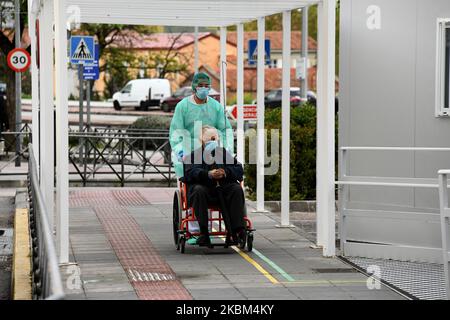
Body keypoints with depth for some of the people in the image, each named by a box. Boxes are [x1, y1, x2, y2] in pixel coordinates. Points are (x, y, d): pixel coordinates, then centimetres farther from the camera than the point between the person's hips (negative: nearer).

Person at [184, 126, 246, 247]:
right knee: (198, 191, -35)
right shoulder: (194, 155, 10)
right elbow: (189, 173, -8)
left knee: (237, 189, -26)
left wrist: (226, 173, -14)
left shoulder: (224, 153, 19)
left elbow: (239, 170, 8)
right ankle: (204, 232, -36)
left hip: (223, 186, 2)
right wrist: (208, 174, -24)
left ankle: (238, 230, -31)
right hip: (203, 186, -2)